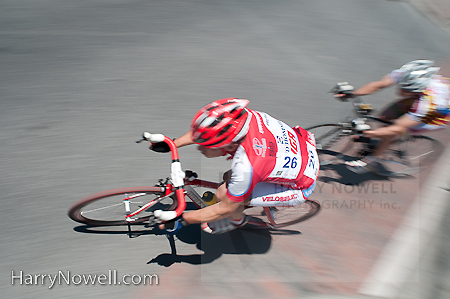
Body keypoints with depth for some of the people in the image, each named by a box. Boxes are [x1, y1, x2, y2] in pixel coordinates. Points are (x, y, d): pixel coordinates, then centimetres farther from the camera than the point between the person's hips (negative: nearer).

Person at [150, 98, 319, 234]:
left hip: (301, 187, -7)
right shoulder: (242, 114, -23)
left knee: (223, 194, -12)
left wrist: (182, 220, -15)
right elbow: (202, 131, -1)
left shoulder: (245, 168, -40)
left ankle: (237, 221, 19)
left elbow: (224, 209, -22)